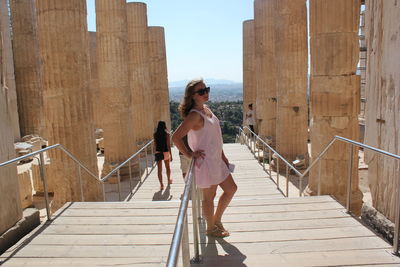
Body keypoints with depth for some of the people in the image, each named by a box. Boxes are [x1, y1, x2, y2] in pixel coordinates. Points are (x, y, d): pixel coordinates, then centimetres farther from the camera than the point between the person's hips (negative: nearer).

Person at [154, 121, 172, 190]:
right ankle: (169, 180, 38)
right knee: (167, 167, 20)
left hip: (158, 152, 1)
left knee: (159, 169, 3)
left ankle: (161, 184, -4)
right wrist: (171, 154, -7)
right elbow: (168, 145, -11)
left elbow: (155, 144, 5)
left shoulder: (155, 134, -2)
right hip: (165, 152, -1)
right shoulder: (166, 134, -9)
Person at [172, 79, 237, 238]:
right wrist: (189, 154, -16)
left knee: (231, 189, 17)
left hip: (217, 160, 9)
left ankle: (216, 220, 34)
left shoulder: (207, 110, 9)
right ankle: (211, 228, 31)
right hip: (205, 162, -9)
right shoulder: (195, 115, -19)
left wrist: (223, 156, 17)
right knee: (209, 196, 9)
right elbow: (176, 137, -25)